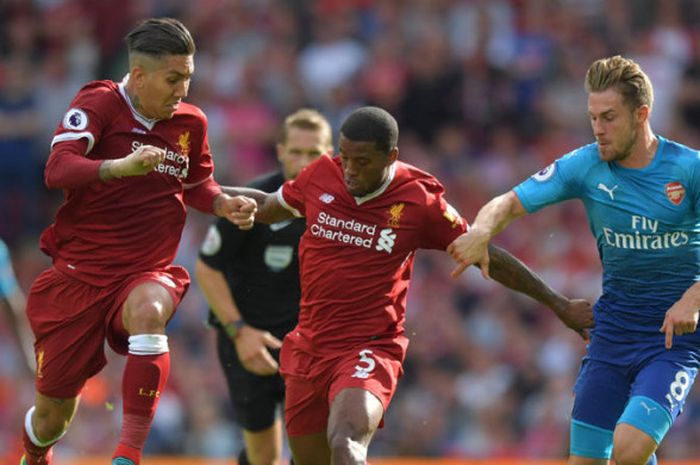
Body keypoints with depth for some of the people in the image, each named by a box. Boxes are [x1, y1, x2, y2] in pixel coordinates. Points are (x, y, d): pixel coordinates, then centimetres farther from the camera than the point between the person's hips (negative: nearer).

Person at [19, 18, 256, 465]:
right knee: (53, 416, 4)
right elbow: (57, 169, -26)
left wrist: (225, 204, 2)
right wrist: (121, 167, -44)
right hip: (80, 273, -2)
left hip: (148, 273, 2)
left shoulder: (190, 122, 4)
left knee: (148, 312, -38)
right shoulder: (98, 105, -10)